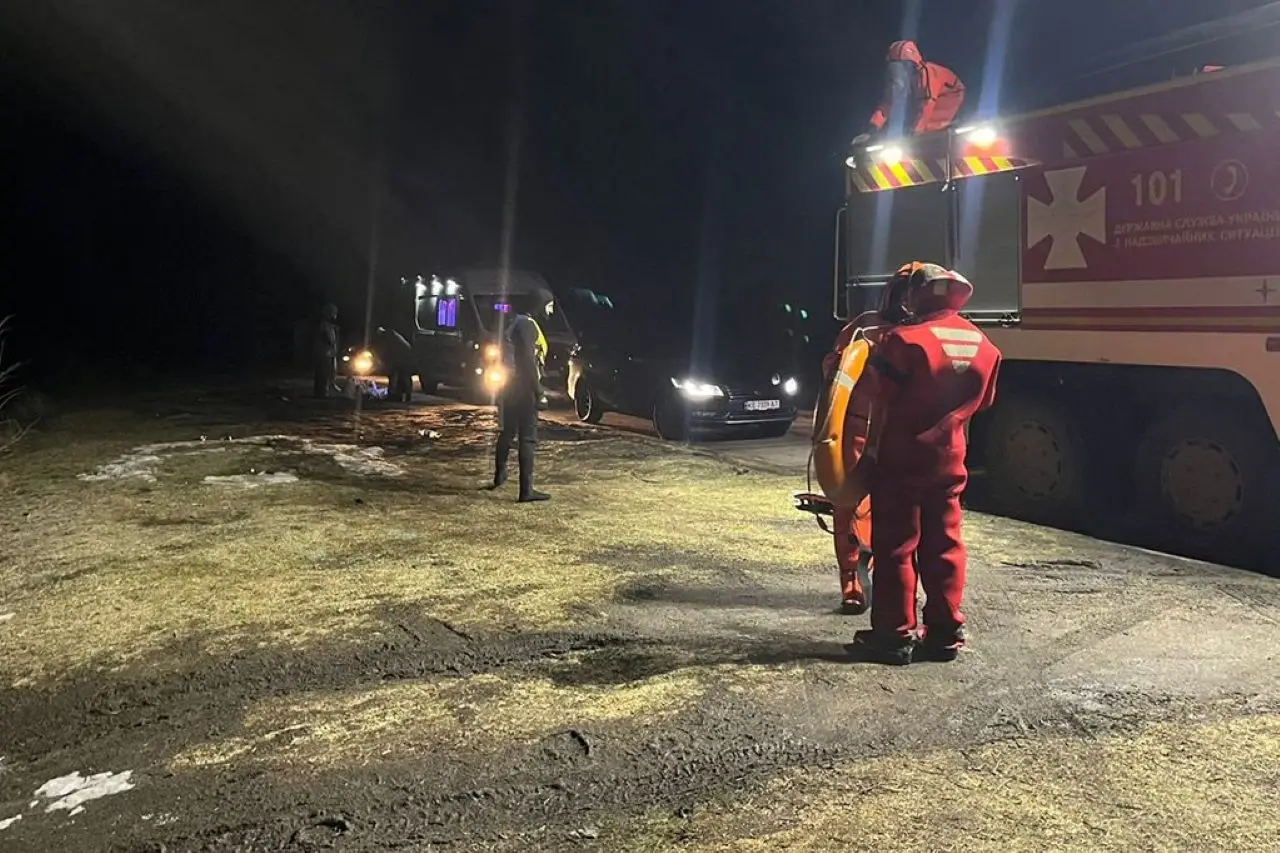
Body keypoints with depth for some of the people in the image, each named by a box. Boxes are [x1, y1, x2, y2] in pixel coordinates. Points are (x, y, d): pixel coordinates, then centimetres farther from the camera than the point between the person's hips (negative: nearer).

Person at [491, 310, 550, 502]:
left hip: (510, 384, 9)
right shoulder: (527, 324, -13)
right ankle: (526, 490, -10)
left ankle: (500, 476, 36)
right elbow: (528, 357, -19)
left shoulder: (514, 323, 15)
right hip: (523, 386, -9)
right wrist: (537, 386, -16)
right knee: (528, 437, -9)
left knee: (507, 431, 22)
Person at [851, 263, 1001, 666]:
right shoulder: (985, 348, 6)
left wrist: (874, 449, -1)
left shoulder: (906, 339, -15)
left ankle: (895, 635, 6)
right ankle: (946, 632, 17)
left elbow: (884, 402, -11)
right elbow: (980, 402, 14)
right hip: (948, 460, 6)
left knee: (895, 547, 2)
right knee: (943, 545, 12)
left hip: (901, 459, -6)